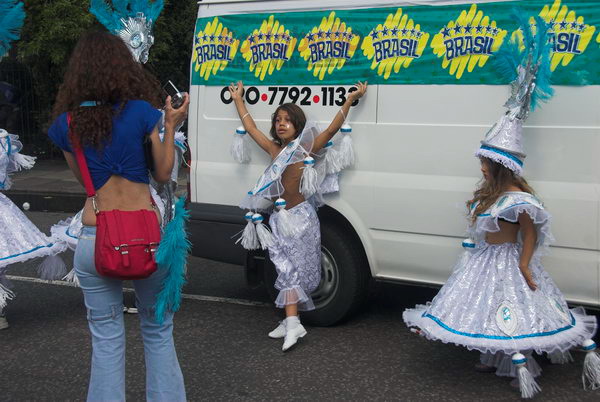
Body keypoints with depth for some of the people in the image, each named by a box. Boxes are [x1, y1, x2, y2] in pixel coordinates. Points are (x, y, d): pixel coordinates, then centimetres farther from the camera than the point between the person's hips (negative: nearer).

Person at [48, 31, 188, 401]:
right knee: (158, 332, 15)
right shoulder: (142, 112, -6)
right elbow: (163, 174, 3)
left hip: (93, 239, 1)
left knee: (106, 338, 11)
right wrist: (171, 125, 13)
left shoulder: (66, 124, 0)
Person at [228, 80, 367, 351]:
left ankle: (291, 322, -3)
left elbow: (332, 128, -8)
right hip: (279, 220, 5)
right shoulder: (274, 149, 15)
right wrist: (238, 99, 30)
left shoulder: (306, 148, 0)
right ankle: (291, 322, 2)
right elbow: (251, 128, 24)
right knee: (286, 270, 2)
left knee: (293, 270, -5)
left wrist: (350, 100, -13)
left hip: (300, 219, -5)